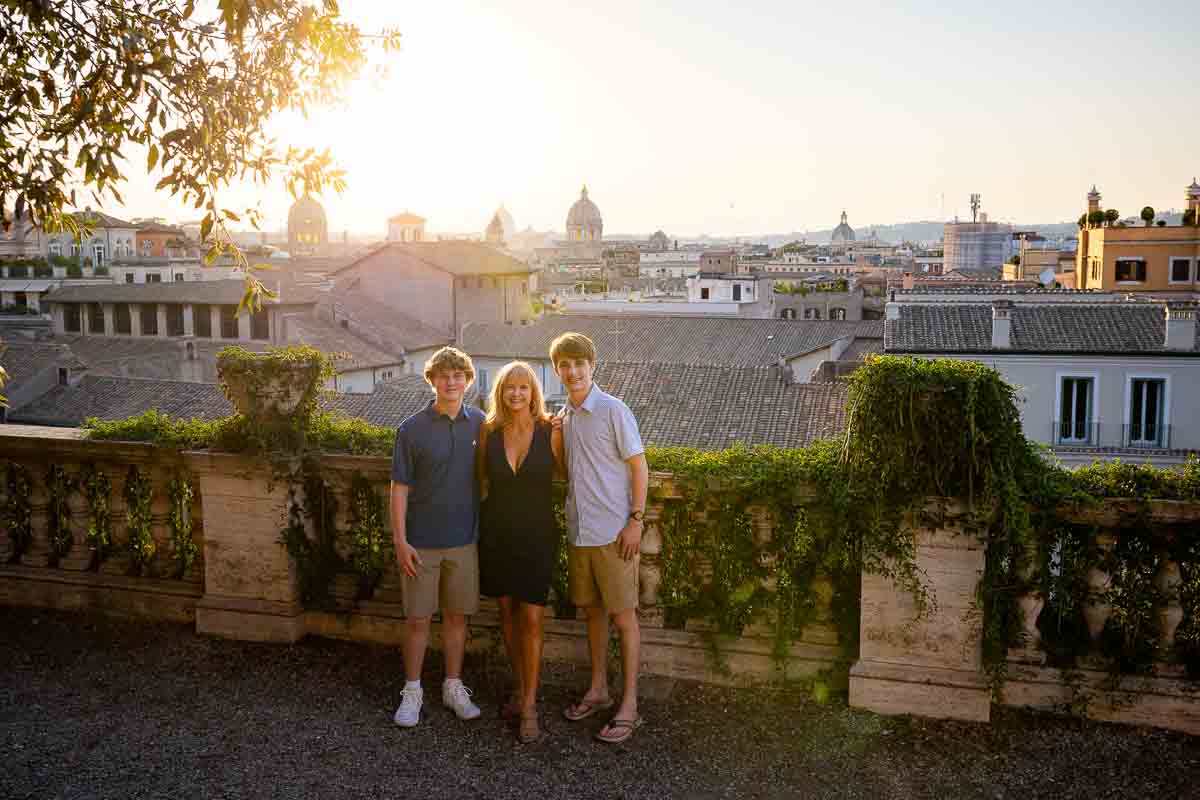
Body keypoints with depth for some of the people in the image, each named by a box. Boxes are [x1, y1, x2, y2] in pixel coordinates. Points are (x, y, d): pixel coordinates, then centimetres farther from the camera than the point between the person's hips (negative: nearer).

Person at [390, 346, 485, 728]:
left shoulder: (479, 424, 1)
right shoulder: (412, 429, -6)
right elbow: (400, 488, -5)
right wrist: (400, 541, -9)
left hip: (464, 540, 2)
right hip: (422, 542, -2)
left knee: (457, 615, 12)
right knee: (418, 618, 5)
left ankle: (453, 687, 25)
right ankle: (412, 691, 20)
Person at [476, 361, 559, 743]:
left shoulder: (551, 432, -8)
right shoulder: (489, 433, -1)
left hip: (536, 536, -2)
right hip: (497, 535, 3)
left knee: (531, 619, -4)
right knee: (507, 613, 13)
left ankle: (529, 706, 7)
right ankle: (519, 688, 31)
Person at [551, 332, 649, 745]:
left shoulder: (613, 411, -10)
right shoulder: (563, 416, 10)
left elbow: (639, 466, -9)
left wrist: (635, 520, -15)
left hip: (613, 532, -7)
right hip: (579, 532, 7)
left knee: (623, 616, 1)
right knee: (593, 610, 16)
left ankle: (629, 706, 9)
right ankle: (598, 690, 30)